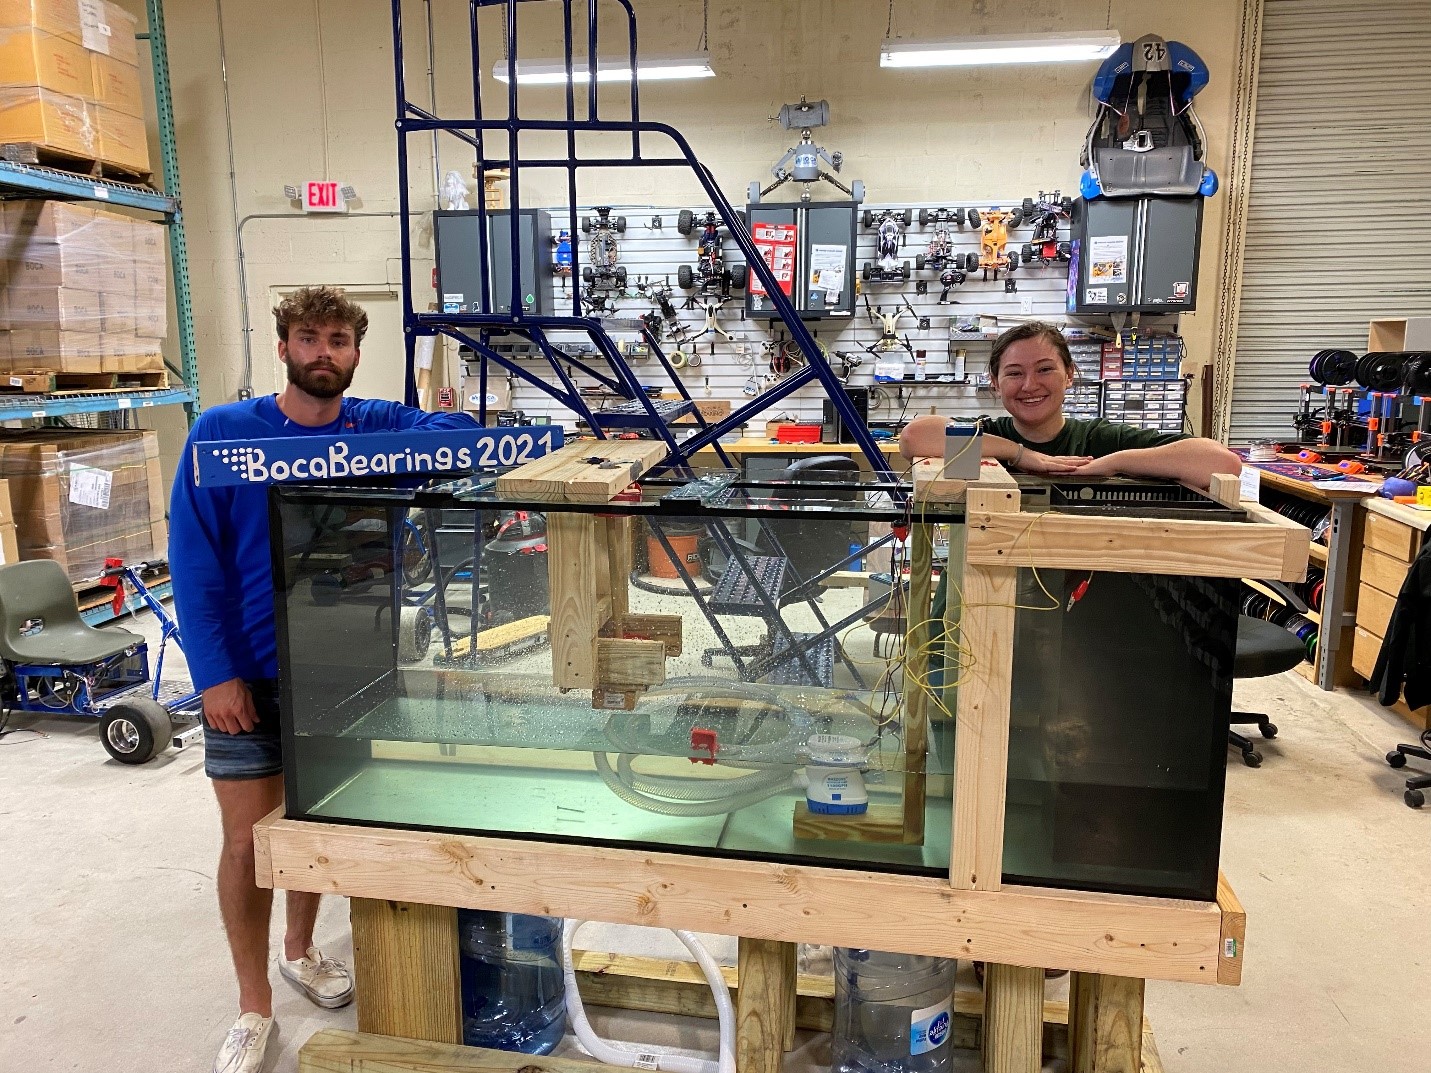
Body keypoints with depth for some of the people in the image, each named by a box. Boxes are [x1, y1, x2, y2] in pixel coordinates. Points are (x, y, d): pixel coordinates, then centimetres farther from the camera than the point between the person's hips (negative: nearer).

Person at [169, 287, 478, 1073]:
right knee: (249, 838, 6)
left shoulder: (375, 427, -3)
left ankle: (300, 949, 43)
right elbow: (194, 561, -11)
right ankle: (254, 1007, 25)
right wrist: (215, 673, -15)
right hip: (247, 673, -2)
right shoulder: (221, 433, -10)